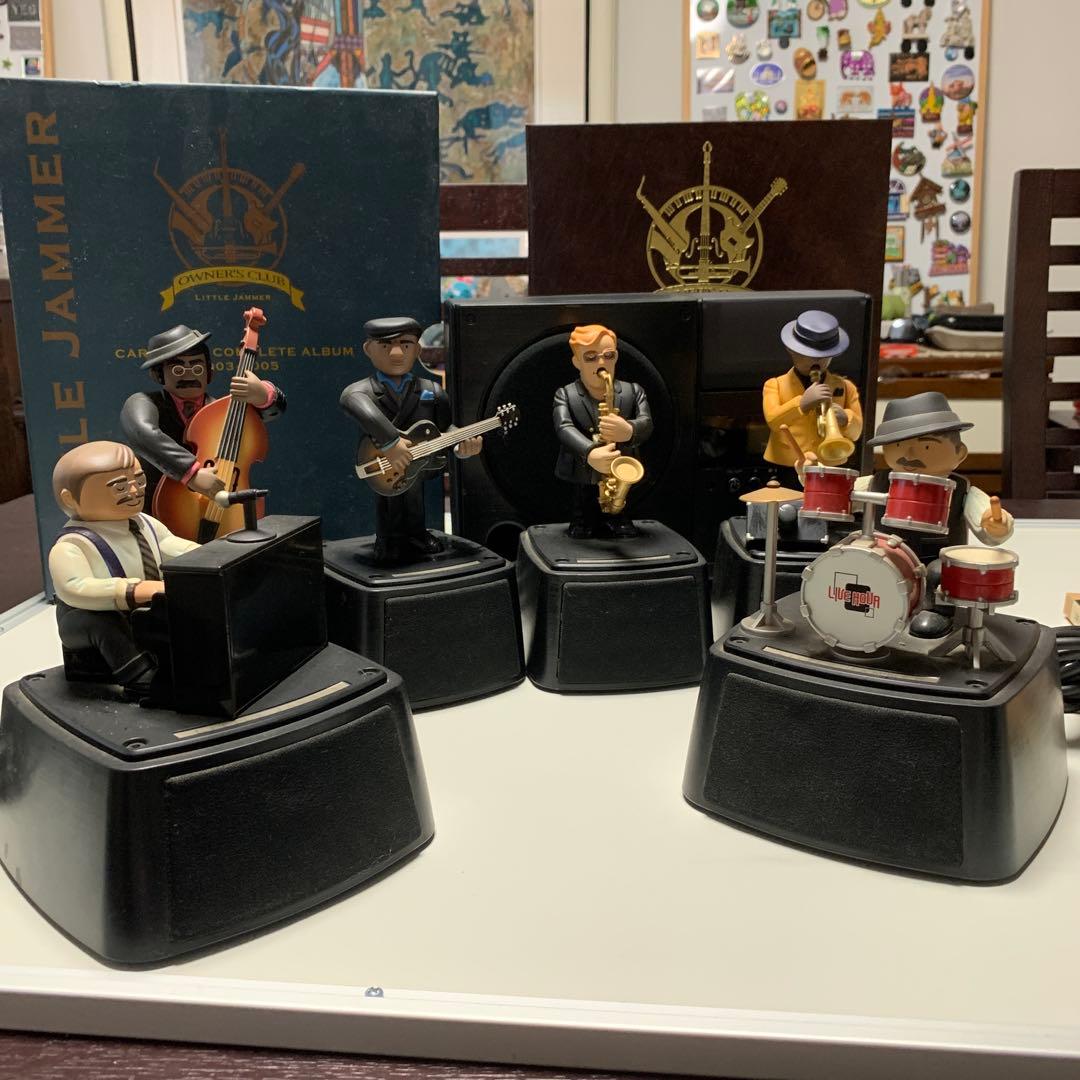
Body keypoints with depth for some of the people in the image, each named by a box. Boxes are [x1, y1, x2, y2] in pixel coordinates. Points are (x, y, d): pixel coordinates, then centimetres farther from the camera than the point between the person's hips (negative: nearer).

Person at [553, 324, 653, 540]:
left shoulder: (633, 392, 8)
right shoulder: (565, 395, 2)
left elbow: (646, 424, -9)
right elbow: (564, 428, -18)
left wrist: (629, 430, -36)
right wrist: (590, 454, -39)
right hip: (581, 496, -1)